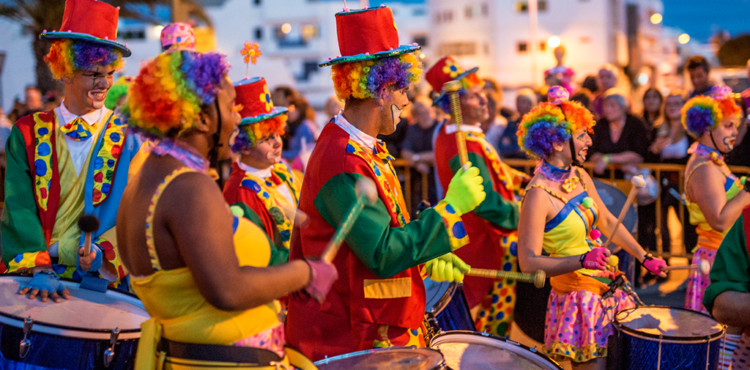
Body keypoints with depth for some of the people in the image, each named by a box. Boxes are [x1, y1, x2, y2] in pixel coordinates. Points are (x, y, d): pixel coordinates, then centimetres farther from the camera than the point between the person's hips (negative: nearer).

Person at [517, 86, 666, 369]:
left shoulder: (579, 176, 3)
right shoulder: (538, 195, -22)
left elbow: (607, 222, 16)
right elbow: (529, 263, -24)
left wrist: (645, 258, 18)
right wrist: (581, 261, -32)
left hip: (608, 288, 8)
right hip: (577, 297, -8)